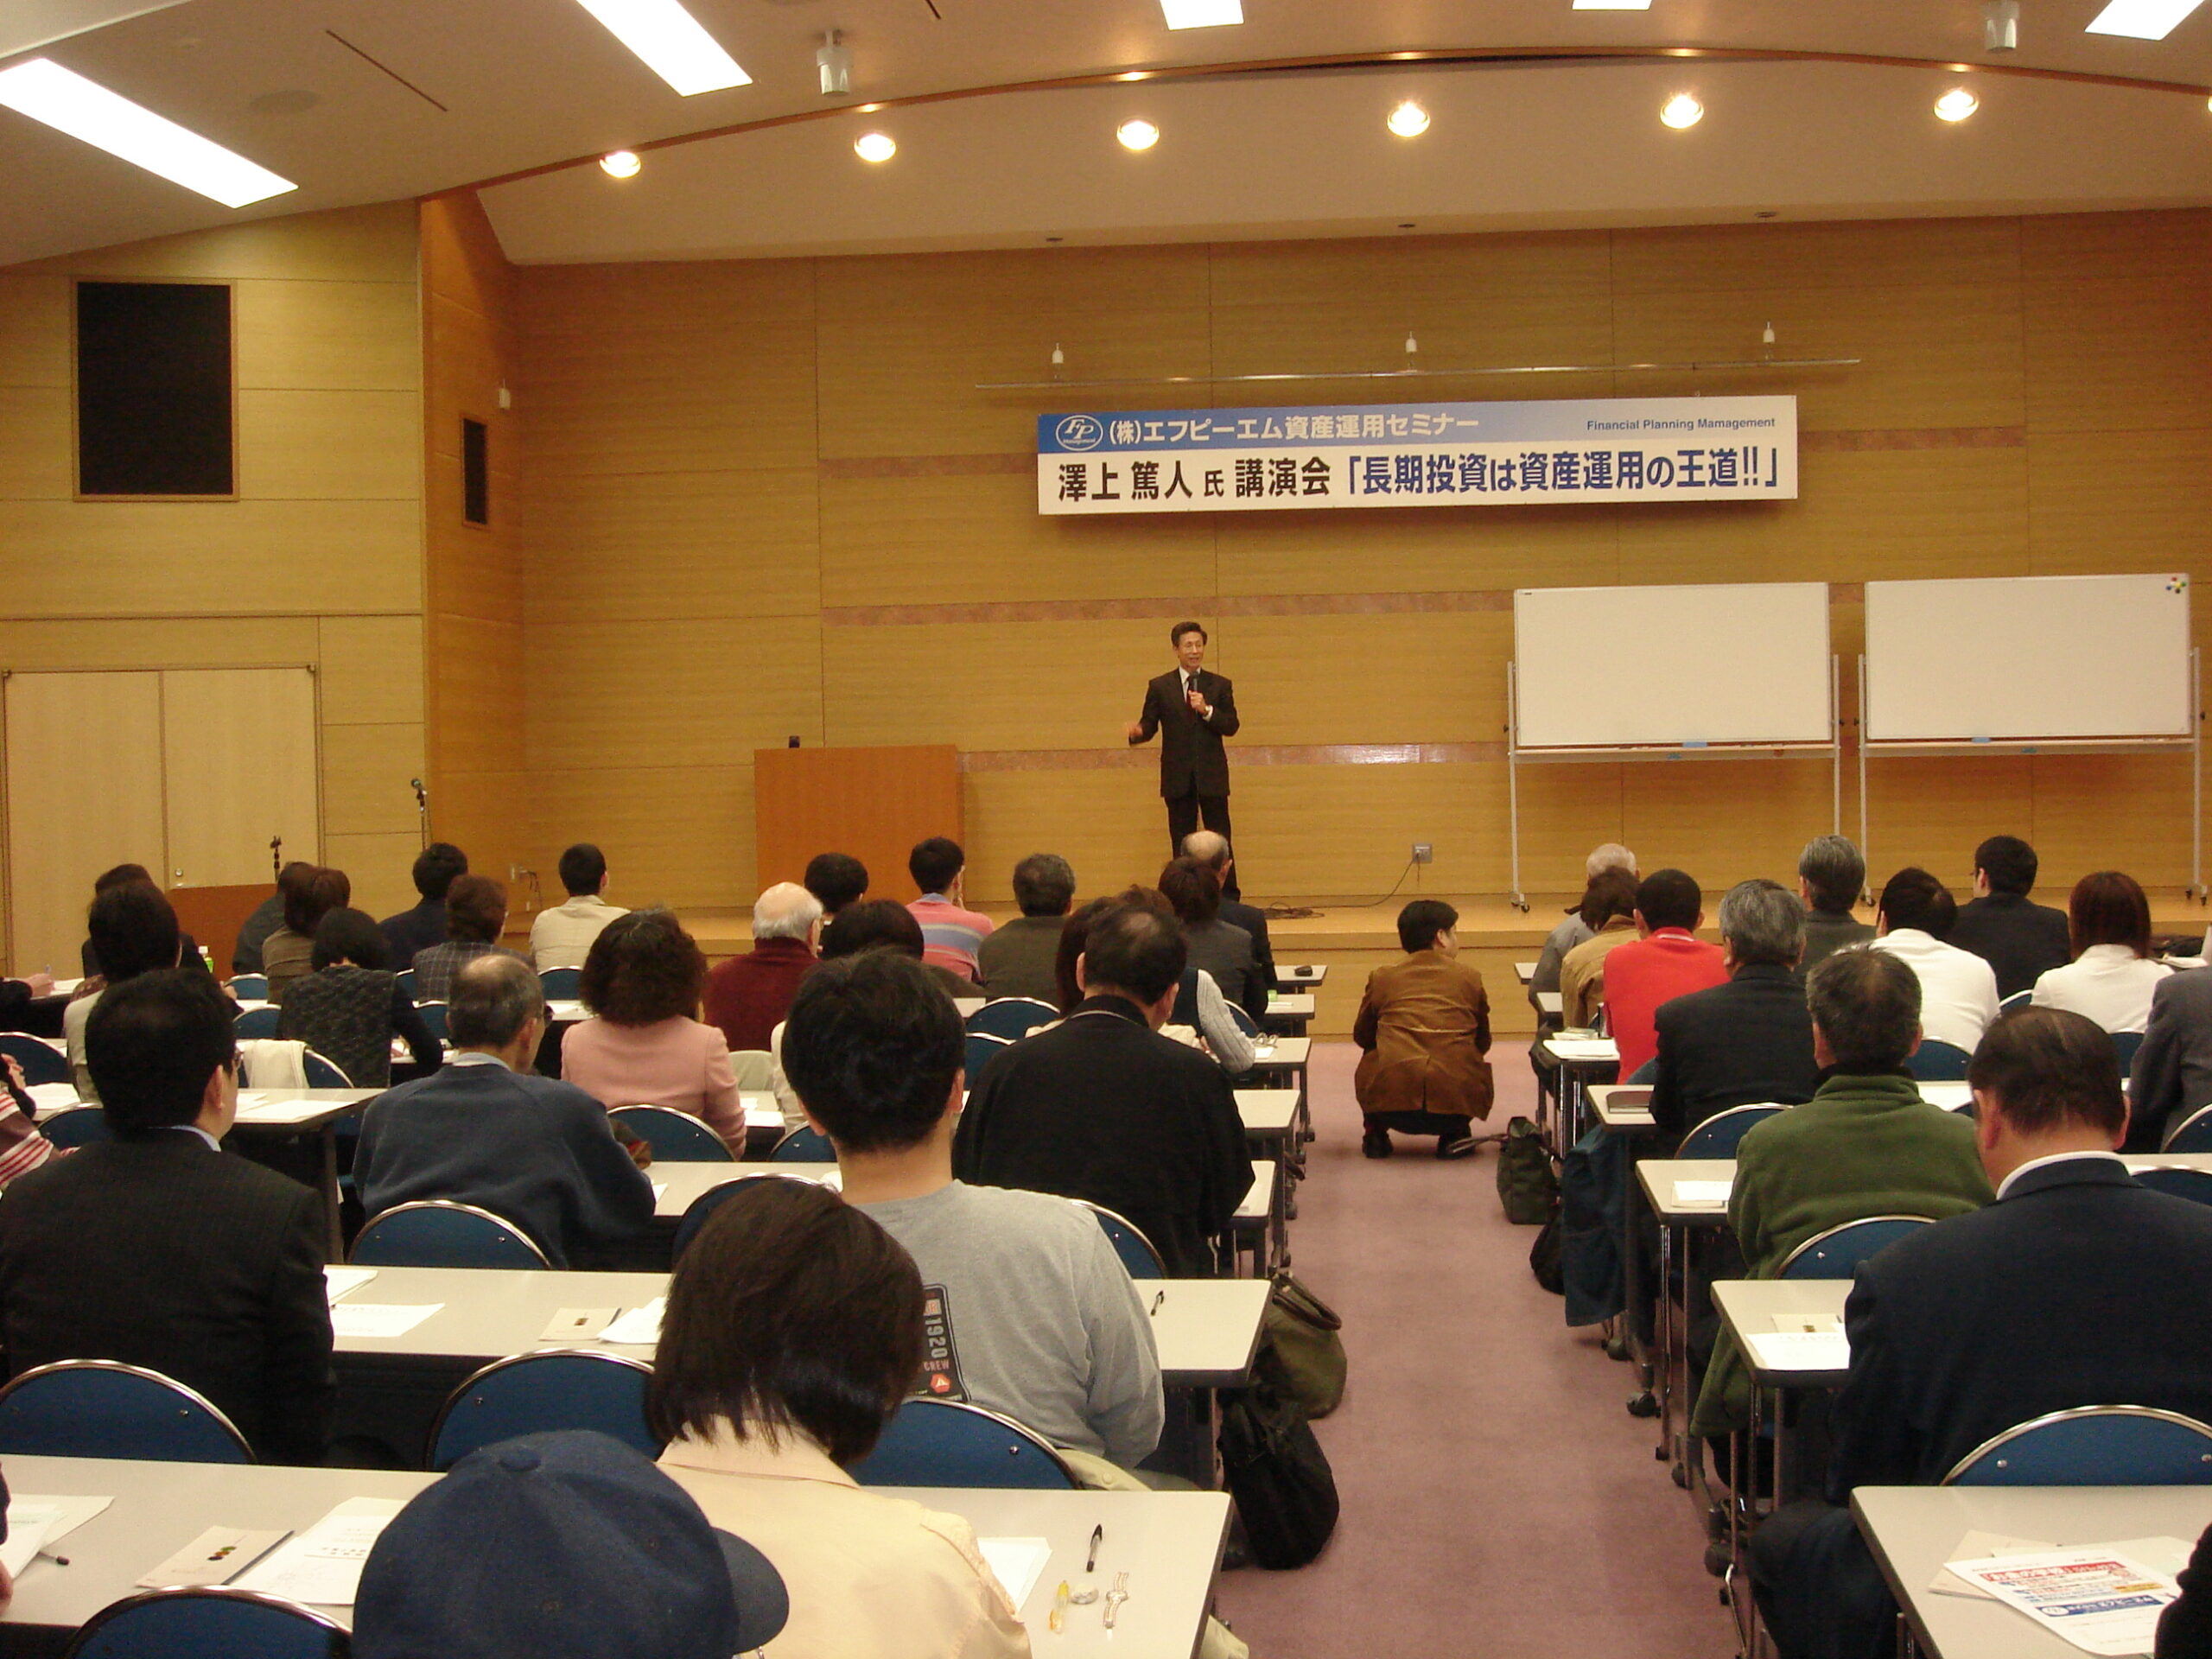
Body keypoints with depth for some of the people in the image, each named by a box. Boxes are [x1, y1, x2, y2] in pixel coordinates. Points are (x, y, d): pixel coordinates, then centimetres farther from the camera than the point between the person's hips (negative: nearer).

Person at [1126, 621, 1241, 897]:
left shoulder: (1220, 685, 7)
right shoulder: (1159, 687, 6)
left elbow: (1231, 727, 0)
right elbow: (1149, 725, 3)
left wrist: (1207, 710, -15)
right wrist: (1137, 732, -20)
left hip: (1212, 775, 0)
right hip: (1178, 776, 0)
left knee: (1221, 840, 0)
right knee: (1181, 842, 4)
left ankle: (1229, 899, 5)